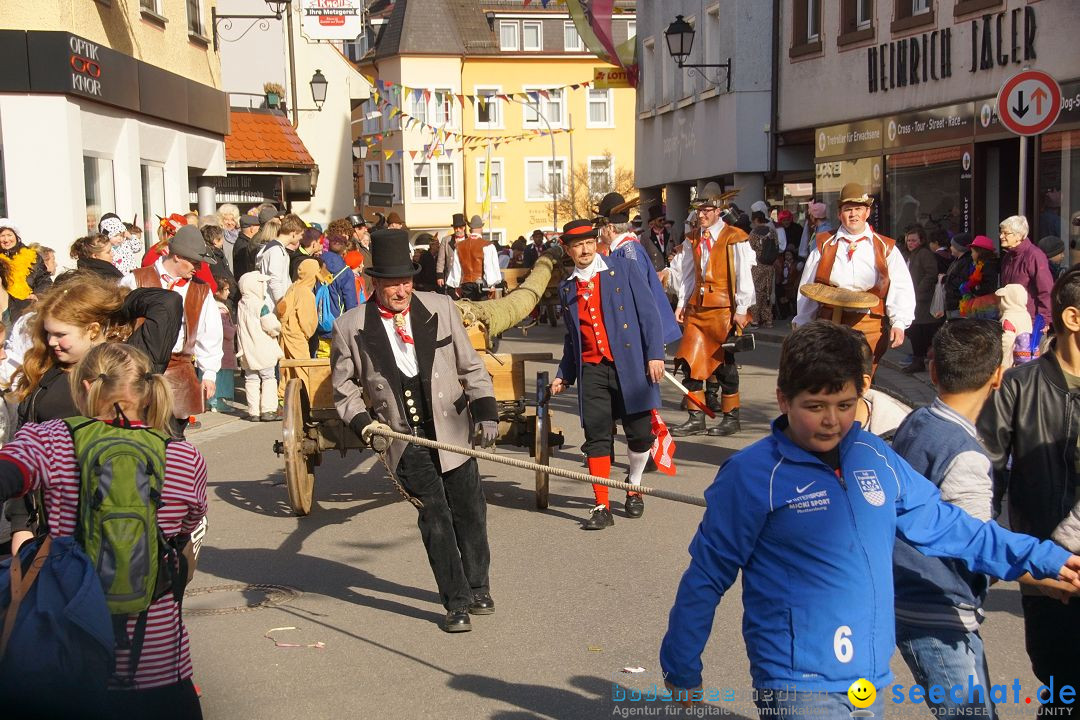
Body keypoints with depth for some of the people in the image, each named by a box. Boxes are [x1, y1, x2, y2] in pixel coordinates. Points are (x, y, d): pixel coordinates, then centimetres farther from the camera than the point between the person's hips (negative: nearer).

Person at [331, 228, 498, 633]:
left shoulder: (441, 309, 1)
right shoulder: (350, 328, -3)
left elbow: (470, 367, 6)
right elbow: (345, 390, 6)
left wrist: (485, 410, -4)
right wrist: (362, 422, -11)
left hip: (451, 429, 2)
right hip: (404, 438, -2)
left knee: (469, 512, 9)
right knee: (435, 517, -5)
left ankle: (477, 589, 30)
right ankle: (456, 602, 9)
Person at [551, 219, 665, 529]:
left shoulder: (624, 268, 3)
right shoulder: (567, 288, 14)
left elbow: (648, 312, -1)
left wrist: (655, 354, -9)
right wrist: (564, 375, 16)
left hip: (630, 364, -2)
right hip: (591, 369, 3)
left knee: (640, 434, 1)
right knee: (597, 438, -3)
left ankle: (633, 486, 27)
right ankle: (602, 507, 3)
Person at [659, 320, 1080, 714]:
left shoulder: (876, 458, 3)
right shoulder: (750, 475, -13)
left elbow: (942, 524, 13)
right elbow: (707, 576, -7)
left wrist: (1043, 559, 10)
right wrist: (682, 675, -2)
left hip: (872, 678, 6)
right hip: (799, 687, -6)